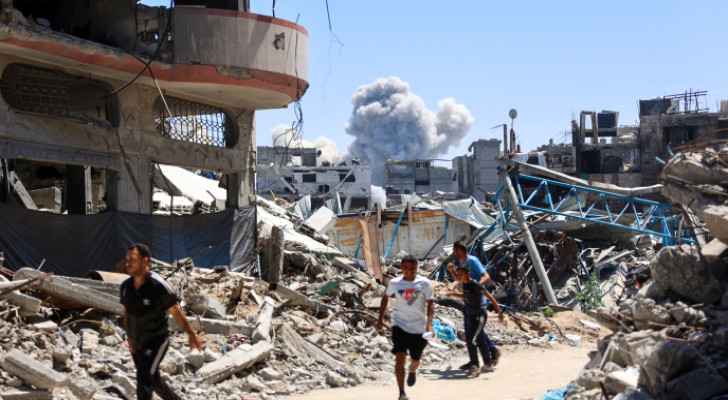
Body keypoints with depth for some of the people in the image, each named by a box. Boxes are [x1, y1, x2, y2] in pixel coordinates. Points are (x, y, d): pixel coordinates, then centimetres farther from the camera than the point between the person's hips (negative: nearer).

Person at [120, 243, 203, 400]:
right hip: (138, 342, 7)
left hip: (157, 340, -7)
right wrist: (129, 337, 3)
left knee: (144, 380, -17)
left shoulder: (159, 286, -23)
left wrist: (191, 334, -4)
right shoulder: (126, 286, -5)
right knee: (153, 380, 17)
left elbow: (176, 311, -13)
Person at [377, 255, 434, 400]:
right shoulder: (394, 283, -2)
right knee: (400, 358, -15)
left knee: (415, 359, 13)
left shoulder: (424, 283, -7)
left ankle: (412, 371, 51)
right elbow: (385, 298, 14)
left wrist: (429, 323, -20)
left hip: (419, 328, 0)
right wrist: (381, 319, 12)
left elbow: (430, 303, -7)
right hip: (400, 325, 0)